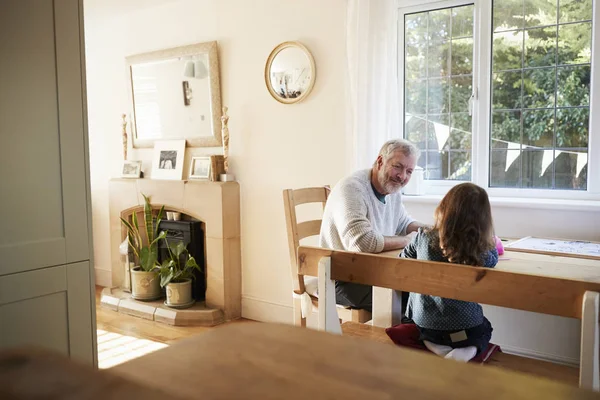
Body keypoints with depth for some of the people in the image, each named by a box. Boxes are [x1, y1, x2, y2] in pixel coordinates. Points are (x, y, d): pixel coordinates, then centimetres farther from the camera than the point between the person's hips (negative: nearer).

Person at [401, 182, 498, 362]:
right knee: (485, 328, 32)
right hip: (466, 328, -2)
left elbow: (404, 258, 4)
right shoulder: (482, 251, -17)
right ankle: (470, 349, -1)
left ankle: (433, 345, 4)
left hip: (423, 326, 2)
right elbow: (493, 255, 6)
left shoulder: (423, 238, -15)